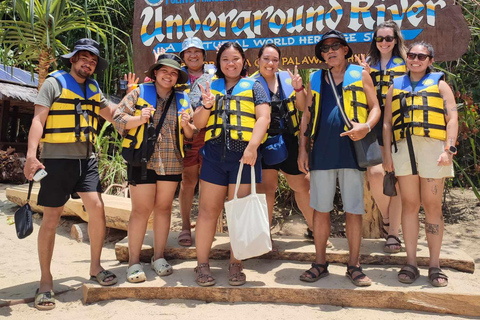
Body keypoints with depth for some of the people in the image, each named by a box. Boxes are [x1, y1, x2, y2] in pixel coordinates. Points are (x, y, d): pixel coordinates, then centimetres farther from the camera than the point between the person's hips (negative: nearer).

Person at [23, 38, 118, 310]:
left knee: (97, 208, -5)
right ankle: (46, 280, 13)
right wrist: (31, 155, -21)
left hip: (87, 159, 5)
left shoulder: (93, 88, 15)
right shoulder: (54, 82, -2)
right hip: (57, 159, -5)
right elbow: (38, 120, -10)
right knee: (52, 217, 0)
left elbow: (112, 115, 23)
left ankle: (95, 267, 14)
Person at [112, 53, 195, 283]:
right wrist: (139, 119, -16)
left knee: (164, 208, 10)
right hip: (142, 160, -3)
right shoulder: (139, 93, 4)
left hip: (171, 163, 4)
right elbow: (117, 119, -1)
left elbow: (191, 135, 13)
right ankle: (134, 262, 8)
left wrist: (186, 125, -9)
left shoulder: (182, 100, 13)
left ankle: (159, 257, 22)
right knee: (141, 210, -3)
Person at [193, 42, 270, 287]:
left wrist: (253, 146, -20)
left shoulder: (253, 86, 9)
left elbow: (263, 117, -5)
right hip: (214, 154, 2)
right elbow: (198, 123, 12)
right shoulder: (212, 88, 16)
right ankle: (202, 264, 13)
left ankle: (235, 265, 16)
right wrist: (206, 106, -8)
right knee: (208, 210, 3)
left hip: (244, 154, -2)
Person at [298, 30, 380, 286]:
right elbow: (307, 115, 14)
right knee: (320, 209, 6)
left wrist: (367, 126, -16)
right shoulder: (316, 79, 15)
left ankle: (354, 265, 16)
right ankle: (320, 264, 19)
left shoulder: (360, 75, 9)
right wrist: (302, 149, 6)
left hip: (351, 150, -2)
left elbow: (375, 107, 6)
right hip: (322, 152, 2)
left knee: (353, 210, 3)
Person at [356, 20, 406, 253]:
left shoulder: (405, 64, 10)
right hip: (375, 125, 1)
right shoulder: (368, 64, 14)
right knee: (375, 173, -17)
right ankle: (386, 220, 10)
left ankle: (393, 233, 9)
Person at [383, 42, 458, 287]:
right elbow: (387, 122, 14)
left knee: (433, 207, 1)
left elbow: (452, 118, 3)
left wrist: (449, 148, -10)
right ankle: (410, 263, 11)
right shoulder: (396, 86, 18)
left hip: (433, 147, -2)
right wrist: (386, 153, 5)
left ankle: (434, 266, 10)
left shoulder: (439, 83, 12)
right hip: (403, 148, 2)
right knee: (409, 205, 4)